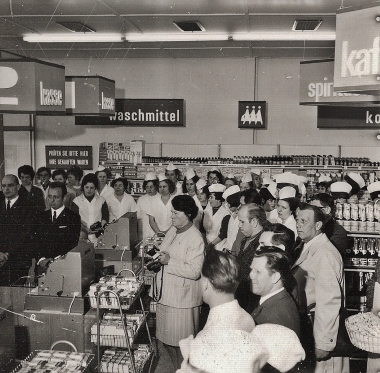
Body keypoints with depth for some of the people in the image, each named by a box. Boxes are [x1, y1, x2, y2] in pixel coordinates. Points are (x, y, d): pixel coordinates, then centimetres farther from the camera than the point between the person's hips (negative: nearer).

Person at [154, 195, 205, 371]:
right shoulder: (172, 230, 7)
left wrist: (169, 261, -23)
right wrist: (159, 258, 0)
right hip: (166, 294, 8)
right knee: (167, 338, 18)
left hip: (182, 297, -8)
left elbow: (194, 271, -22)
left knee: (181, 342, 5)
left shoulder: (195, 238, -17)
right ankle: (177, 368, 36)